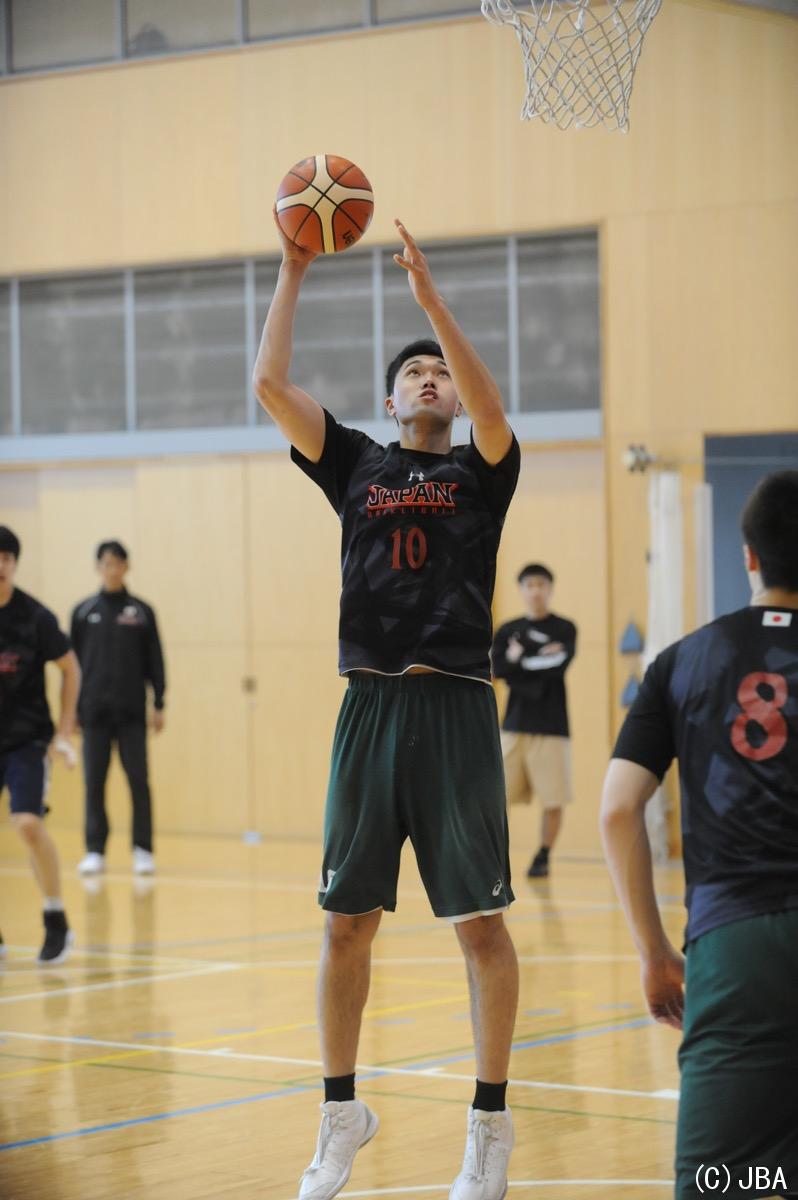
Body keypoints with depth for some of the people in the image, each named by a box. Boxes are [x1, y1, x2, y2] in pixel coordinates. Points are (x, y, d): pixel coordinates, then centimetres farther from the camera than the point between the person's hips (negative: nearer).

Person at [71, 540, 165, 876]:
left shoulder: (141, 612, 5)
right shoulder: (83, 611, 6)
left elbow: (155, 662, 6)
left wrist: (159, 705, 1)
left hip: (132, 712, -1)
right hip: (95, 711, 1)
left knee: (139, 781, -3)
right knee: (94, 782, 2)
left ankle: (143, 850, 4)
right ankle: (95, 851, 9)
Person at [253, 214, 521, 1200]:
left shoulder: (480, 471, 7)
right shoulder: (356, 465, 13)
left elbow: (489, 405, -16)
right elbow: (269, 386, 3)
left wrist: (427, 293, -18)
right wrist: (293, 272, 1)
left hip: (456, 707, -2)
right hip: (370, 704, 2)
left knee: (479, 923, -1)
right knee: (346, 923, 6)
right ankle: (341, 1115, 19)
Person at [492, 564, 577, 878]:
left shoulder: (564, 629, 3)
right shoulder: (508, 630, 11)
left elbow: (559, 666, -14)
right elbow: (498, 668, -5)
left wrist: (521, 659, -8)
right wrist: (542, 658, -12)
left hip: (551, 726, -2)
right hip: (514, 725, 2)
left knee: (553, 799, -2)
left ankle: (543, 858, 11)